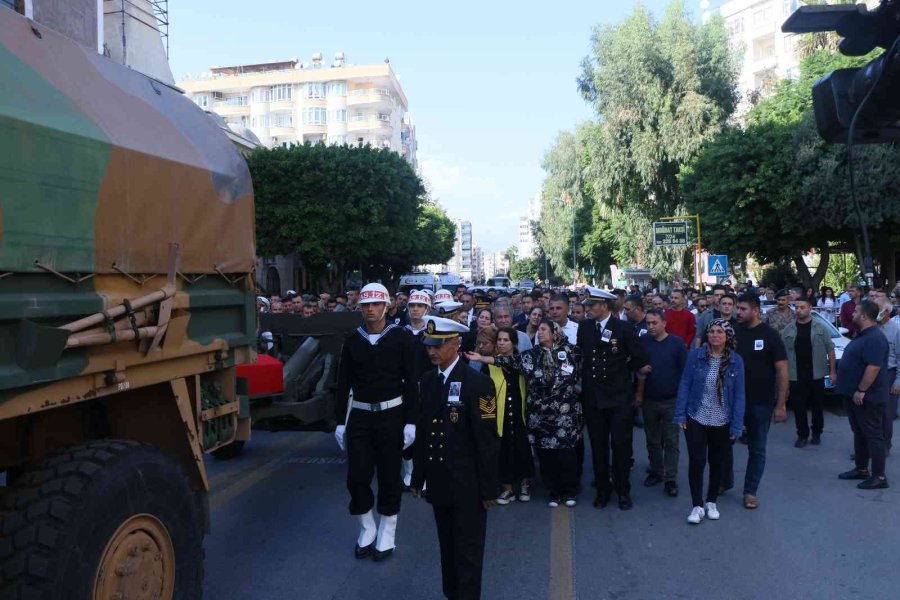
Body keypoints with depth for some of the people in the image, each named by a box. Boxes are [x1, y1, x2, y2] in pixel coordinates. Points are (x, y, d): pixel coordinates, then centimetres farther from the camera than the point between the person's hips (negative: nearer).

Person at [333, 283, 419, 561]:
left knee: (389, 476, 7)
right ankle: (366, 530, 23)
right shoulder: (353, 341, 3)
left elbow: (411, 382, -5)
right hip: (359, 416, 2)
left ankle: (386, 535, 23)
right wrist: (340, 422, 3)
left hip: (391, 415, -2)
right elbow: (343, 384, 6)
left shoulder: (401, 338, -5)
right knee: (357, 476, 1)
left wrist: (410, 422, -9)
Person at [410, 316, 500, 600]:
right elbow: (423, 431, 9)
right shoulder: (427, 380, 5)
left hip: (468, 485, -6)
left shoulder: (477, 382, -14)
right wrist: (419, 476, 9)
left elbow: (488, 439, -13)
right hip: (439, 481, 6)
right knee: (447, 547, 18)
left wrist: (488, 488, -12)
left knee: (468, 551, 7)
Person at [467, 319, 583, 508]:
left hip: (565, 413, -2)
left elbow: (580, 374, 8)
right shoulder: (532, 355, 5)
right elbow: (510, 361, -2)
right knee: (546, 454, 4)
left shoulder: (570, 352, 1)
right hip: (541, 415, 2)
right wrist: (482, 358, -9)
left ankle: (570, 492, 17)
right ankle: (555, 492, 20)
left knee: (566, 452, -2)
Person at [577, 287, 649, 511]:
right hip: (593, 397, 3)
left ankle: (623, 490, 19)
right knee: (598, 445, 10)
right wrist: (588, 376, 3)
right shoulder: (584, 327, 2)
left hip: (620, 397, -3)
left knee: (621, 444, 3)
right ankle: (602, 489, 25)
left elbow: (641, 358, -5)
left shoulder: (623, 328, -9)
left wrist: (622, 371, 2)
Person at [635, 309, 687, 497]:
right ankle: (655, 471, 28)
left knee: (671, 441, 2)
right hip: (649, 400, 2)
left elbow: (685, 370, -3)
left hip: (672, 400, -2)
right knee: (653, 440, 14)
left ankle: (670, 479, 9)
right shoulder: (643, 342, -3)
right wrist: (639, 393, 2)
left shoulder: (676, 343, -7)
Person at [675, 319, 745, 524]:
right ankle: (697, 506, 12)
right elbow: (684, 385, -5)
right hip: (696, 419, -1)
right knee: (696, 462, -1)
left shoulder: (736, 361, -7)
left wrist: (736, 426, -7)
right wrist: (680, 414, -9)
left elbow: (739, 394, -5)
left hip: (722, 423, 1)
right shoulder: (695, 355, -9)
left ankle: (712, 502, 32)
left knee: (718, 463, 14)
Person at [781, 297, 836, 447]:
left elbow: (830, 349, 2)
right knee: (799, 407, 3)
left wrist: (832, 371, -2)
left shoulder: (820, 327, 1)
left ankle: (817, 433, 25)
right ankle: (802, 435, 14)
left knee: (817, 406, 10)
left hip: (817, 375, -1)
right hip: (796, 376, 1)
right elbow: (782, 353, 5)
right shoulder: (788, 329, 4)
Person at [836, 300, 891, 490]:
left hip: (868, 397, -11)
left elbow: (873, 367, -28)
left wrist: (861, 391, -25)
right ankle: (861, 469, 28)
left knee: (873, 435, -4)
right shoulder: (862, 335, 13)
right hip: (856, 395, 11)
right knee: (859, 433, 17)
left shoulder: (875, 338, -21)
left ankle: (879, 477, 3)